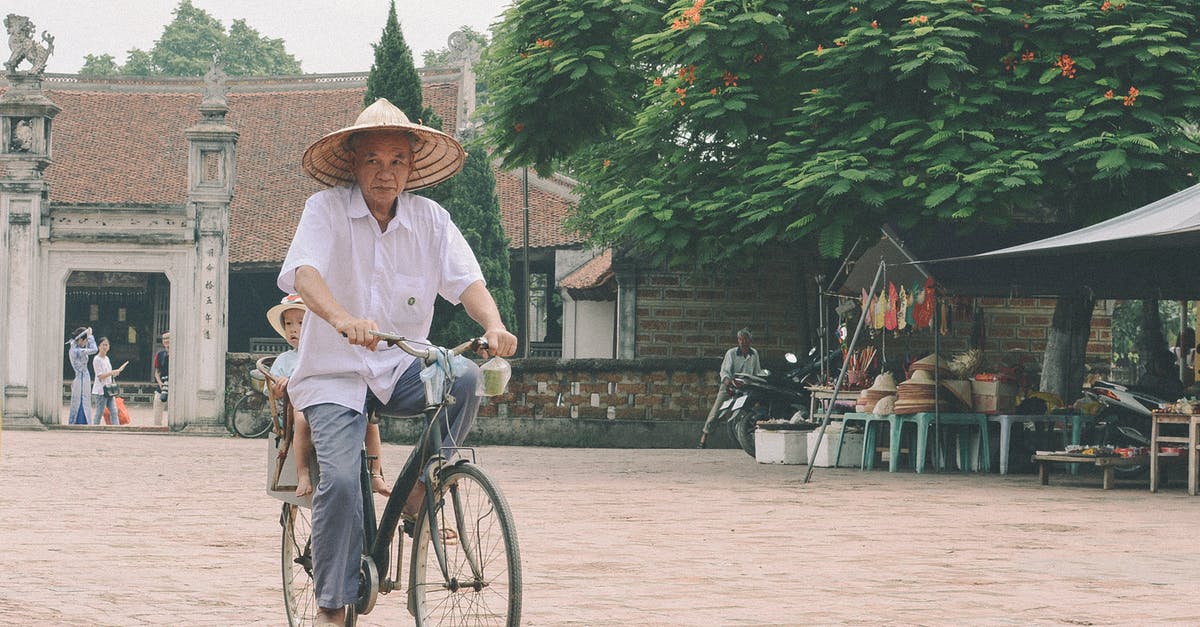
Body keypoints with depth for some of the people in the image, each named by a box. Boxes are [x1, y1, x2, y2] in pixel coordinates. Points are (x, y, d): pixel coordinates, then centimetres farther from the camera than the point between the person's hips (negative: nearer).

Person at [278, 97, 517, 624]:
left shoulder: (430, 218, 3)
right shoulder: (326, 209, -7)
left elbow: (465, 280, -8)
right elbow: (301, 271, -24)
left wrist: (493, 326, -30)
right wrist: (341, 318, -45)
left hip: (400, 369, 3)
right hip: (334, 375, -3)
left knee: (464, 379, -28)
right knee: (341, 479, -22)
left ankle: (420, 491, -9)